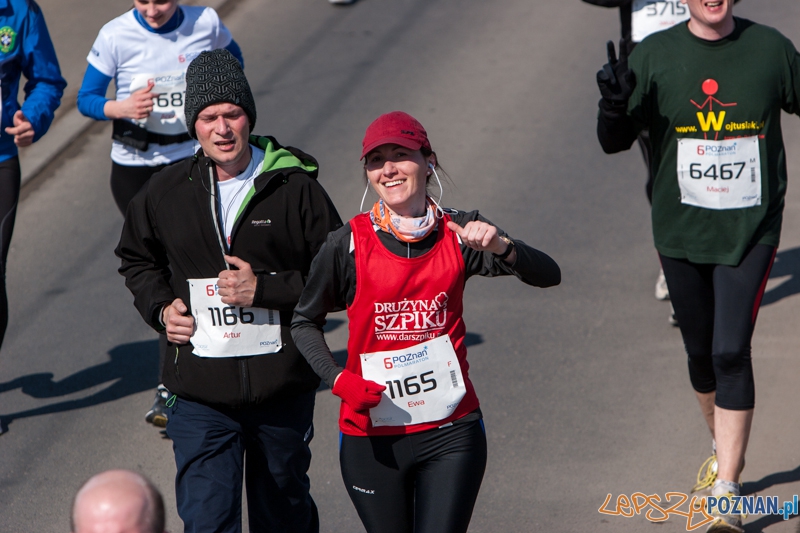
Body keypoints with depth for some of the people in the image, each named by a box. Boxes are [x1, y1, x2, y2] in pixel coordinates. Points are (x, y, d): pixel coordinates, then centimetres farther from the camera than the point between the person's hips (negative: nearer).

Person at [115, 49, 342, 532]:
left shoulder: (295, 189, -7)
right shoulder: (164, 194, 1)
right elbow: (137, 260, 21)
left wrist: (265, 290, -16)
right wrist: (160, 307, 2)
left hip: (282, 389, 0)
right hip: (200, 394, 1)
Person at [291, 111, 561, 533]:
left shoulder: (458, 234, -2)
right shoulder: (347, 245, -5)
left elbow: (548, 275, -10)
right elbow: (304, 321, 7)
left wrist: (501, 247, -29)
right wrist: (337, 378, -9)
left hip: (450, 434, 0)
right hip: (371, 437, 0)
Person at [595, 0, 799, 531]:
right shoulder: (655, 54, -3)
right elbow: (614, 142, -4)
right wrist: (615, 106, -24)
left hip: (750, 228, -2)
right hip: (682, 229, 2)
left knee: (731, 352, -13)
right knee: (701, 352, 14)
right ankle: (726, 451, 41)